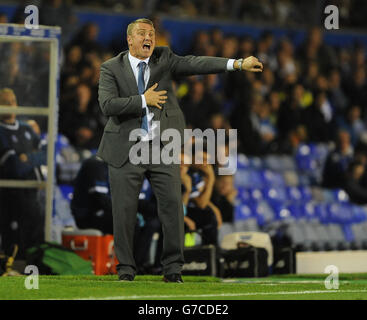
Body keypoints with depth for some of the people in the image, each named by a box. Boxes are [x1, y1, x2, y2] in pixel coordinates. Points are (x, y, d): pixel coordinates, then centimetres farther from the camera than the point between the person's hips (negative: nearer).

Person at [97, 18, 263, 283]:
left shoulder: (164, 58, 5)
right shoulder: (112, 68, -1)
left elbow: (195, 64, -7)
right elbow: (107, 105, -14)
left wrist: (238, 64, -20)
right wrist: (143, 100, -16)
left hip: (162, 149, 2)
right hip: (126, 150, -2)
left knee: (172, 204, -2)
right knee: (124, 210, 1)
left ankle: (173, 268, 6)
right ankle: (126, 268, 14)